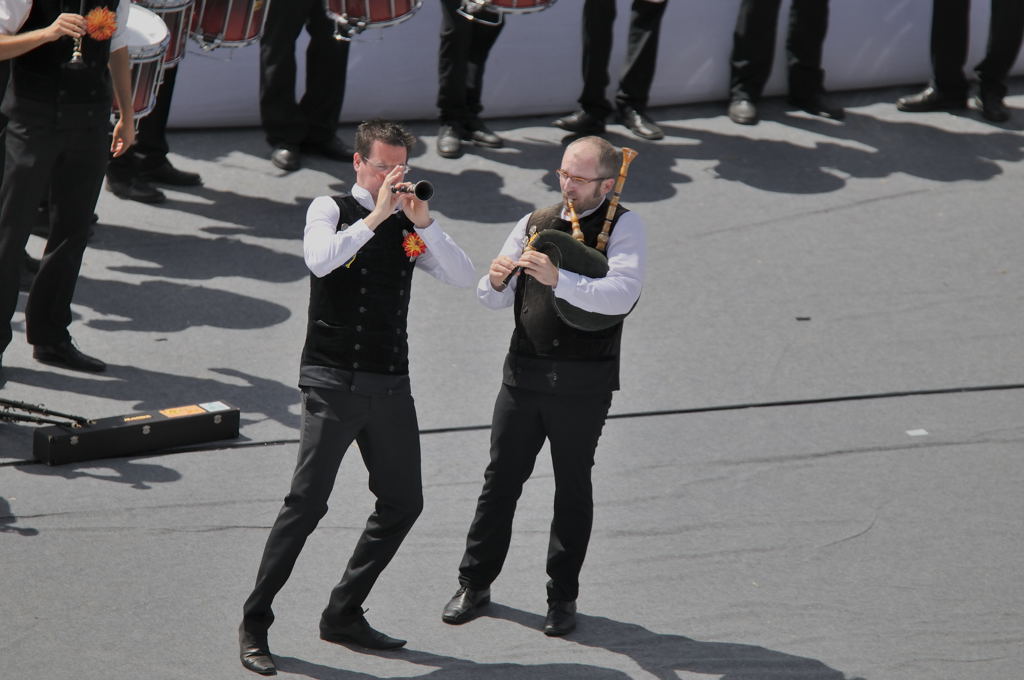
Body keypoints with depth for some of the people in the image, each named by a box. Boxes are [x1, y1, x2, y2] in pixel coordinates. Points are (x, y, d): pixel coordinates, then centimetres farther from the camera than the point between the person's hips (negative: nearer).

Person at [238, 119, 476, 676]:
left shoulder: (408, 223, 13)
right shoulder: (332, 211, 1)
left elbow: (464, 278, 1)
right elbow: (320, 260, -21)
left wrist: (423, 223, -10)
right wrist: (374, 217, -21)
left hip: (390, 384, 6)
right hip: (334, 380, -6)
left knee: (403, 503, 8)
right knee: (307, 501, -10)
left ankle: (344, 614, 19)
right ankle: (254, 624, -4)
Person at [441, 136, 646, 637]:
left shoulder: (623, 227, -4)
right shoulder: (535, 223, 12)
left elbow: (621, 295, -21)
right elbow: (493, 298, 14)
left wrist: (559, 279, -32)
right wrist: (496, 281, -10)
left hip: (583, 382, -4)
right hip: (524, 371, 4)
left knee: (572, 487, 6)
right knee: (501, 479, 7)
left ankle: (563, 596, 16)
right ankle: (475, 585, 17)